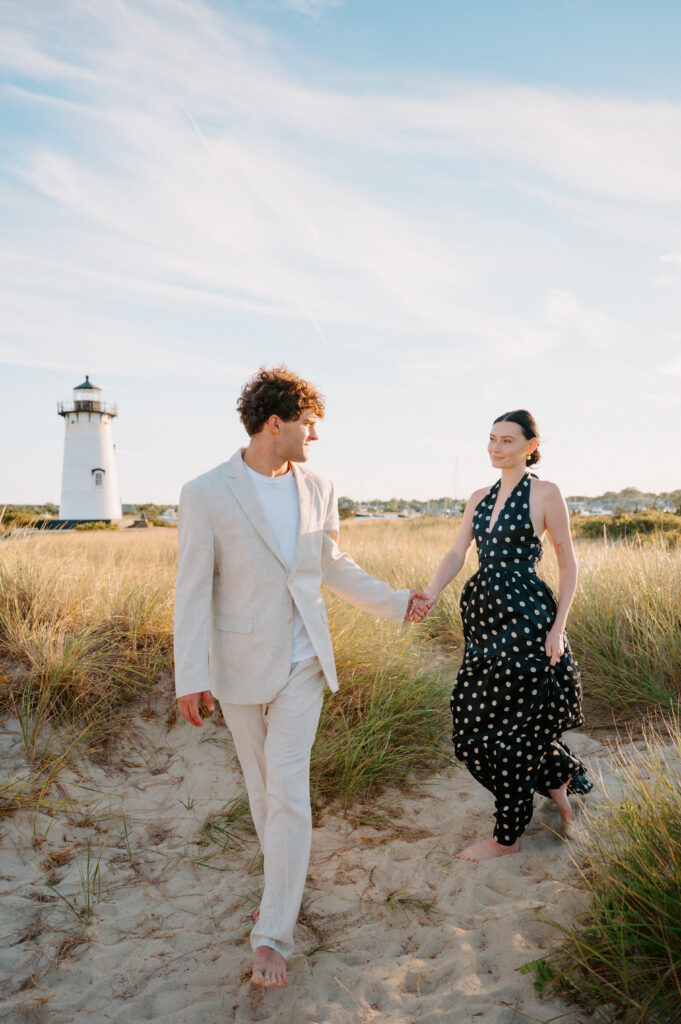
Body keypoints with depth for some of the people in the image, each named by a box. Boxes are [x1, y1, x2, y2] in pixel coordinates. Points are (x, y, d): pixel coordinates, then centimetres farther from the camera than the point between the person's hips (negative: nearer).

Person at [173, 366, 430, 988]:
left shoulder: (319, 490, 2)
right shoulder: (206, 495, -11)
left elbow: (335, 566, 14)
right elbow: (194, 590, -11)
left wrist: (396, 603, 15)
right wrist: (190, 677, -13)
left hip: (302, 661, 2)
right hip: (240, 663, -2)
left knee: (288, 787, -3)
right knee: (261, 785, 14)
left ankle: (274, 933, 10)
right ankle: (283, 883, 40)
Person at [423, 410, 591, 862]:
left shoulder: (545, 493, -5)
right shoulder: (480, 498, 12)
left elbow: (569, 563, -3)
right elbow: (456, 555, 7)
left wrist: (557, 627, -10)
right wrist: (425, 599, -8)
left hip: (524, 617, -6)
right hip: (484, 613, 6)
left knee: (505, 724, 1)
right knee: (524, 716, 15)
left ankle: (508, 837, 18)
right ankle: (559, 778, 43)